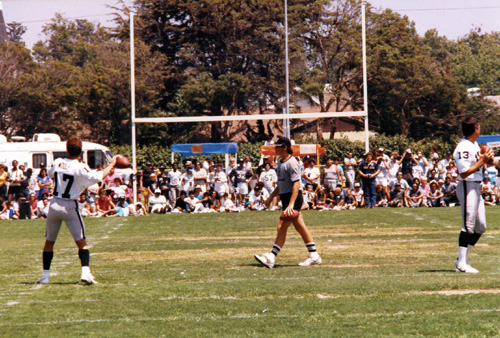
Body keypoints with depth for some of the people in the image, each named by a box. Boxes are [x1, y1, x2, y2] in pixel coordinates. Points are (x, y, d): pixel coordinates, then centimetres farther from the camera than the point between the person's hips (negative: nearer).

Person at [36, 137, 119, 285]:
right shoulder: (80, 167, -12)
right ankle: (85, 272, -15)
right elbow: (98, 177, -18)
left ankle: (45, 275, 17)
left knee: (49, 242, 15)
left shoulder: (57, 162, 2)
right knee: (81, 242, 2)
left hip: (54, 205, 4)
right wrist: (111, 164, -2)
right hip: (70, 206, -4)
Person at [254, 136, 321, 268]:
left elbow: (296, 184, -21)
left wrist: (291, 205, -27)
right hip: (285, 198, 10)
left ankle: (271, 258, -11)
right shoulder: (280, 162, 14)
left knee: (282, 227, -10)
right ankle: (314, 256, 13)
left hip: (293, 197, -10)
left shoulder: (291, 163, -15)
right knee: (301, 227, 9)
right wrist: (271, 197, 24)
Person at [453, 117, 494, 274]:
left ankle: (462, 259, 17)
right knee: (468, 226, -9)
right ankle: (462, 263, -6)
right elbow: (464, 172, -21)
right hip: (467, 187, -10)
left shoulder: (475, 145, 14)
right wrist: (482, 161, -18)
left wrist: (486, 159, 4)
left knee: (480, 226, 11)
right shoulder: (463, 147, -16)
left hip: (477, 187, 10)